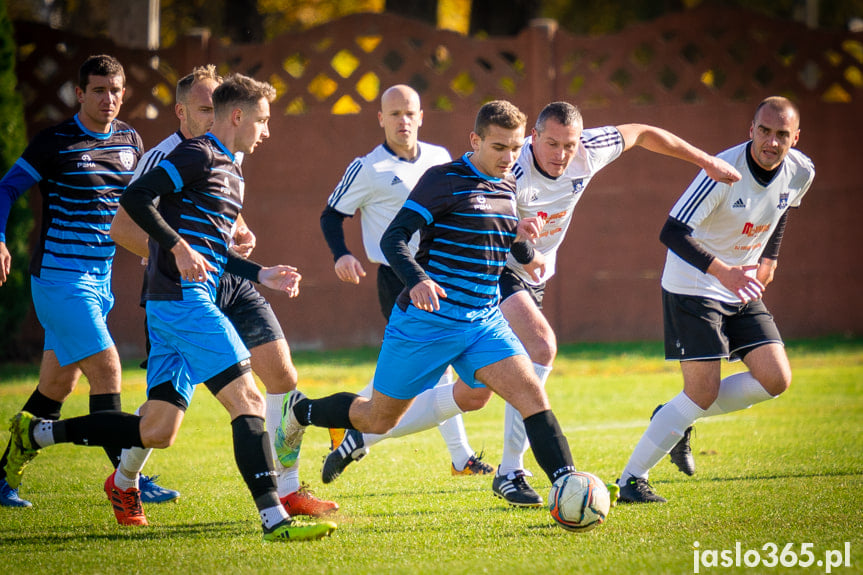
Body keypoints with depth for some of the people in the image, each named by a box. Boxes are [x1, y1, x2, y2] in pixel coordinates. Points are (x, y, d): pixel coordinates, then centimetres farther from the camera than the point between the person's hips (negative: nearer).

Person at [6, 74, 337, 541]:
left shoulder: (231, 173, 24)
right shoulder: (199, 155, -6)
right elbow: (136, 196, -16)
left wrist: (260, 274, 21)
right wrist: (177, 247, -22)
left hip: (172, 306, 10)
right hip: (183, 297, -10)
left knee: (156, 431, 6)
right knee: (248, 400, -15)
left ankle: (37, 433, 19)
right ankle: (274, 518, -20)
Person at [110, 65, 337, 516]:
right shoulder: (163, 159, -14)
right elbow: (122, 228, -17)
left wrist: (243, 236, 6)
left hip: (234, 280, 7)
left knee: (283, 377, -2)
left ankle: (287, 491, 5)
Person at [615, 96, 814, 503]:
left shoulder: (800, 173, -6)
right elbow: (672, 232, -31)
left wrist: (769, 259, 12)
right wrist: (722, 271, -42)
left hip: (743, 289, 7)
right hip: (693, 287, -7)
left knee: (775, 380, -5)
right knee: (702, 394, -12)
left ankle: (679, 418, 14)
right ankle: (630, 480, -1)